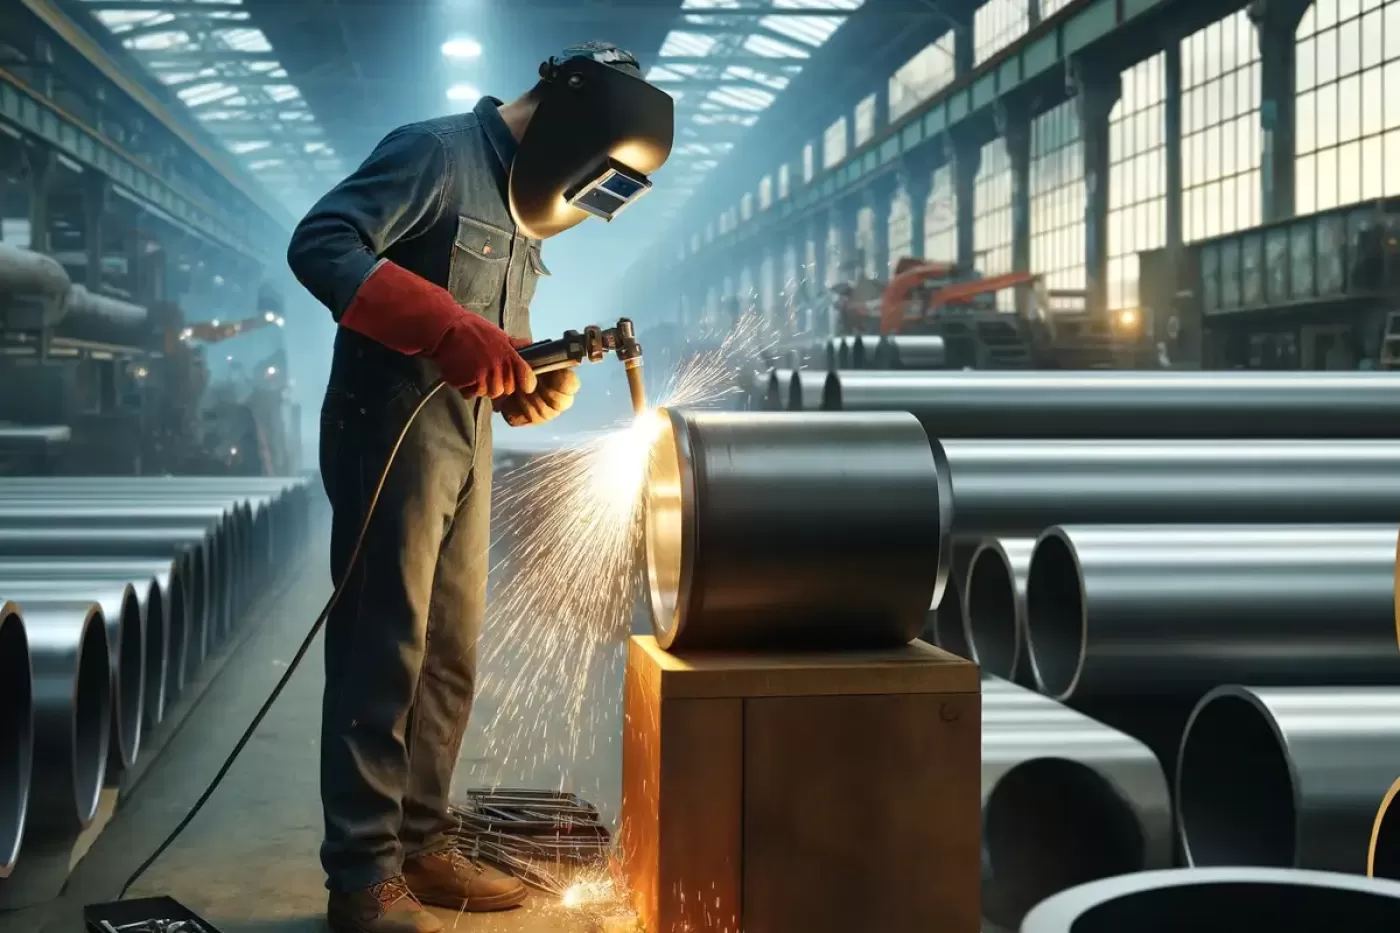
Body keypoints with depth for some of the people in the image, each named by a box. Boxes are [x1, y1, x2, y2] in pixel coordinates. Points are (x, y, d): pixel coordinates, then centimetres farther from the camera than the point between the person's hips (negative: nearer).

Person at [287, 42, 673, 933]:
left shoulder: (521, 203, 17)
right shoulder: (436, 154, -10)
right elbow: (319, 244, -21)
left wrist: (539, 379, -2)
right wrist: (448, 332, -29)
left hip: (468, 447, 9)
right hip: (392, 434, -9)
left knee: (451, 655, 12)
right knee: (383, 654, -7)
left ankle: (422, 842, 22)